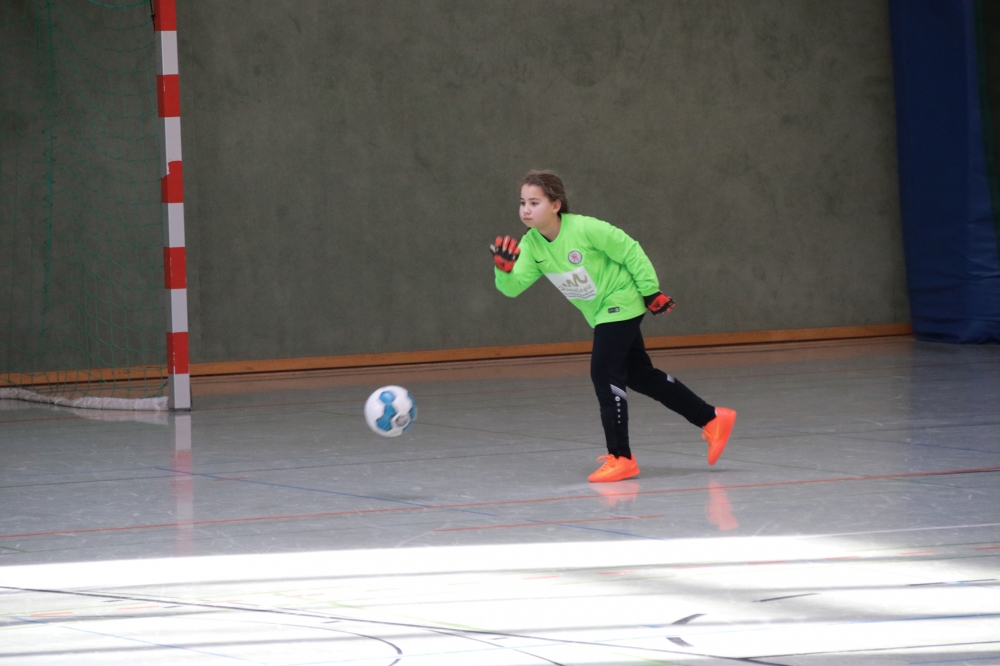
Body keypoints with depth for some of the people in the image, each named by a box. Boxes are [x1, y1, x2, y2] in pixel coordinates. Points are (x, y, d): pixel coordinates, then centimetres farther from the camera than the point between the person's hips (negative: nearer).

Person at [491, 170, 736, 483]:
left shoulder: (585, 228, -26)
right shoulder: (531, 245, -8)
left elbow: (630, 252, -18)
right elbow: (513, 286, -15)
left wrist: (650, 291, -12)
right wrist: (503, 269, -36)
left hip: (620, 304, -8)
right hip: (600, 313, 8)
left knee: (605, 373, -17)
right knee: (640, 375, 15)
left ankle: (621, 457, -10)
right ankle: (712, 420, 26)